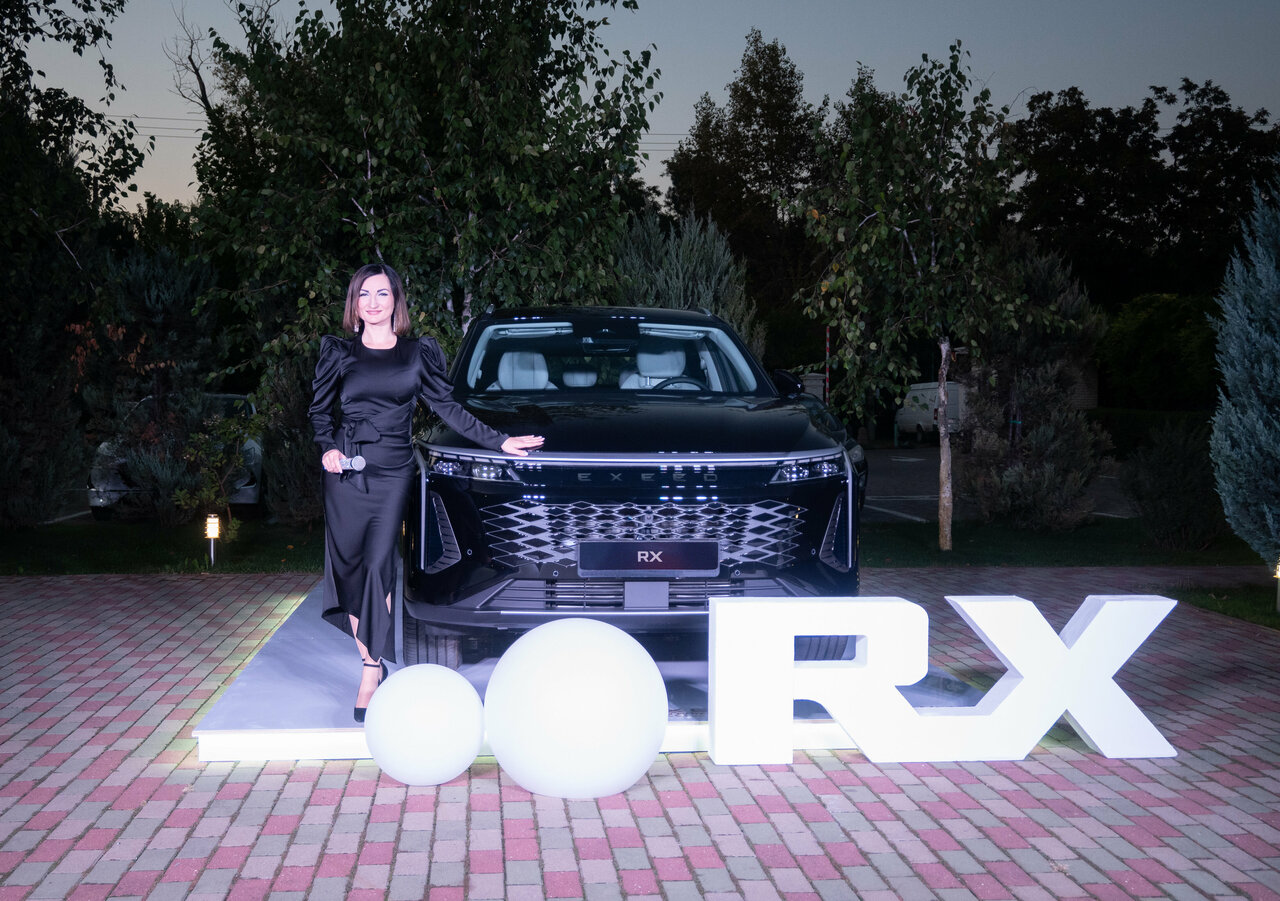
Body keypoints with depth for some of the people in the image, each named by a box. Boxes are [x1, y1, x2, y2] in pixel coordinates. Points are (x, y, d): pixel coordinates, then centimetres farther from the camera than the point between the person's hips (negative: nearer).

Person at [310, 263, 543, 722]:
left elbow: (447, 407, 11)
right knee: (348, 565, -1)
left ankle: (371, 675, -4)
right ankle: (373, 659, 12)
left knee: (378, 566, -8)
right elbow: (320, 408, 15)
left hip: (392, 472, -1)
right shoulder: (339, 352, 9)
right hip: (345, 470, 1)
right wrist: (327, 447, -4)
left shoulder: (418, 353, 8)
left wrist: (499, 440, 7)